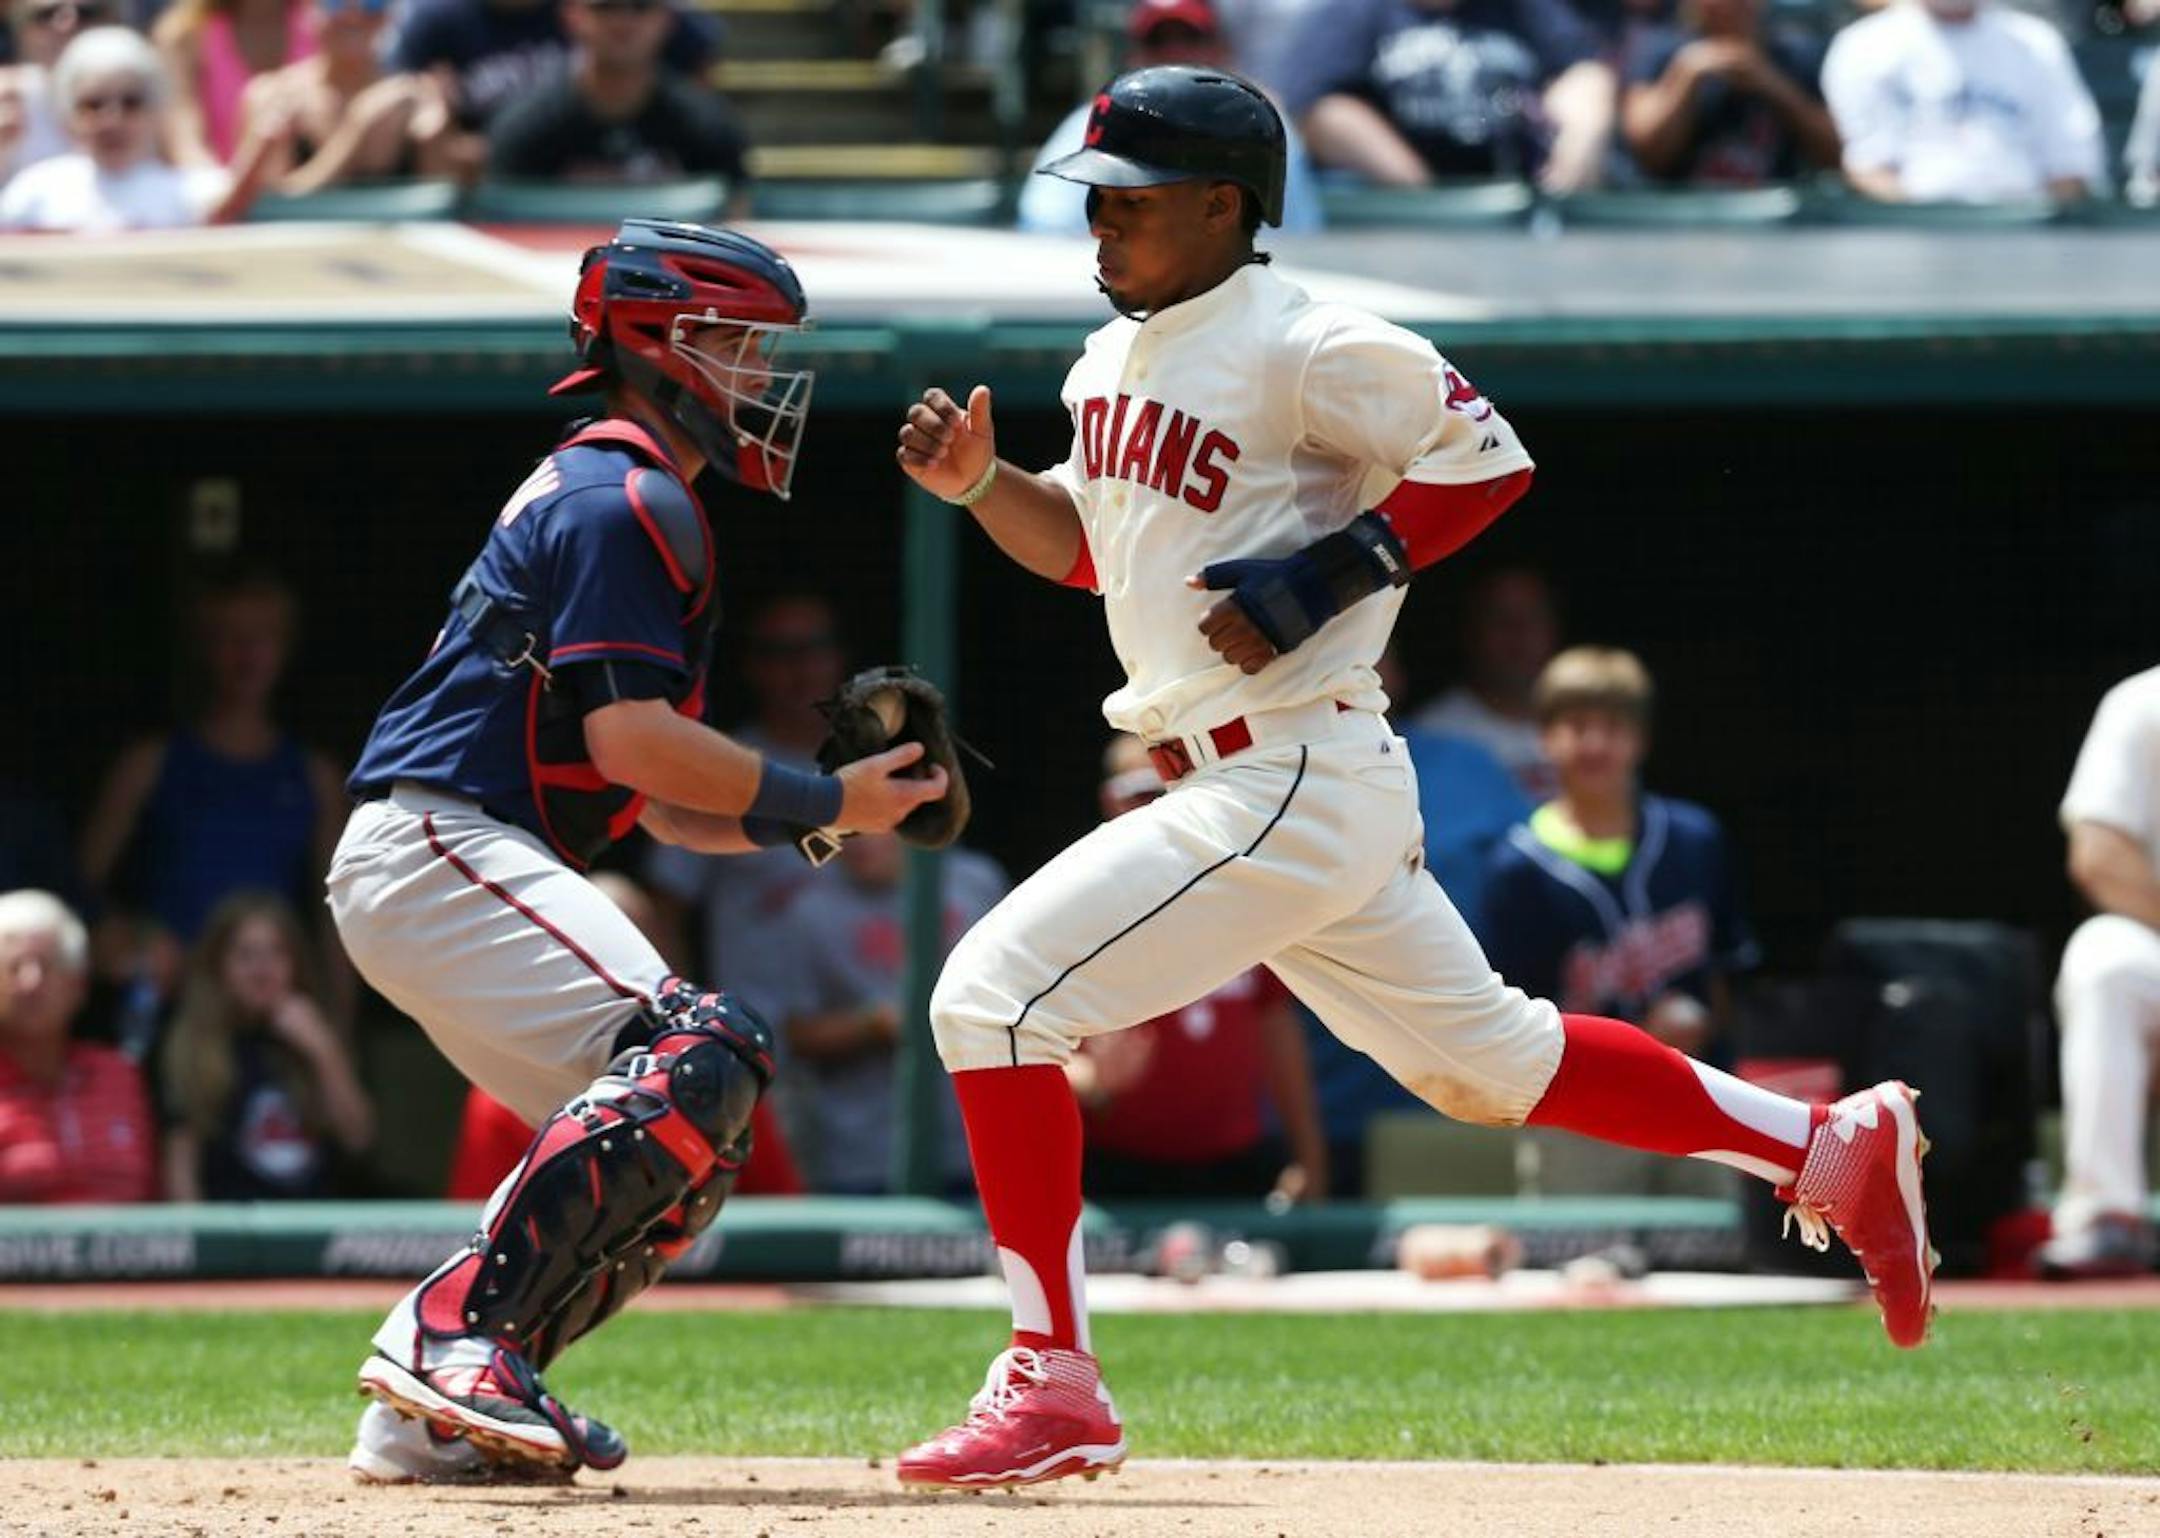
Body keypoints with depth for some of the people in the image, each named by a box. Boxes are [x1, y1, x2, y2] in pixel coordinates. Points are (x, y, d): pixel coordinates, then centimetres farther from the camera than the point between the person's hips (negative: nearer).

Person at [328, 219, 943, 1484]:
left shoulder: (599, 498, 26)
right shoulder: (630, 500, -6)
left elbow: (667, 808, 24)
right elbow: (629, 738, -18)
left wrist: (832, 810, 9)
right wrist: (820, 803, -9)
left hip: (419, 872, 11)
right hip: (442, 846, -11)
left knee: (653, 1140, 10)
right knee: (696, 1057, -23)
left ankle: (438, 1413, 2)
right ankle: (457, 1330, -29)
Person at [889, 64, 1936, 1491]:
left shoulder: (1307, 349, -14)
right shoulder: (1117, 357, 14)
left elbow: (1487, 458, -13)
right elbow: (1088, 542, 25)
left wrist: (1327, 575, -20)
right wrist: (979, 480, 7)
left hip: (1296, 778, -10)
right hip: (1258, 791, 10)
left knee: (996, 994, -14)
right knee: (1487, 1060, 18)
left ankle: (1054, 1382, -11)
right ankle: (1837, 1150, 27)